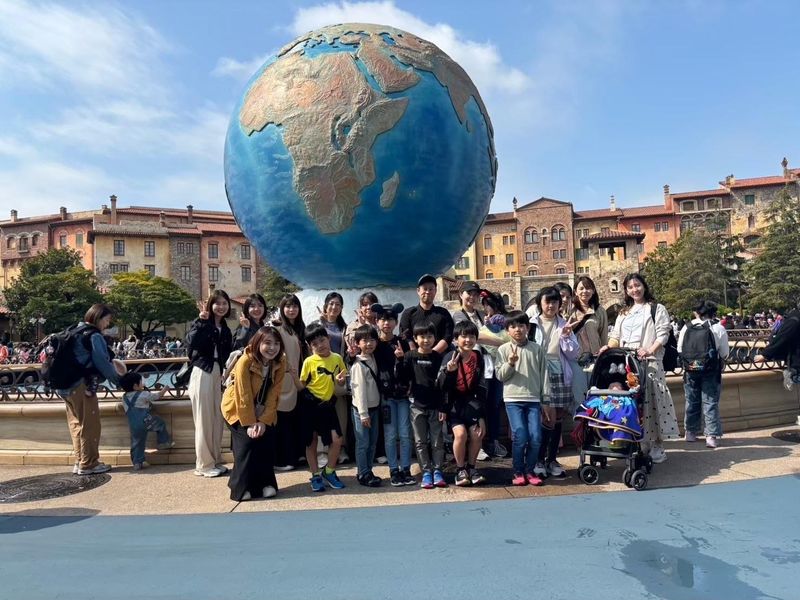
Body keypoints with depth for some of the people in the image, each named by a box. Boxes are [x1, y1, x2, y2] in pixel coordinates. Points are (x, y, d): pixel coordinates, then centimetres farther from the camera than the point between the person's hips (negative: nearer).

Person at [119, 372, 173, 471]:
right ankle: (164, 442, 23)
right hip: (146, 420, -5)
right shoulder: (144, 394, 1)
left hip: (133, 426, 5)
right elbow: (159, 395, 11)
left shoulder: (124, 397, 17)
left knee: (137, 443, 11)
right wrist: (165, 389, 32)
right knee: (160, 423, 18)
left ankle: (137, 462, 11)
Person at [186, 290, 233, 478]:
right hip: (202, 374, -6)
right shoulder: (202, 324, -4)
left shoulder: (225, 329, 13)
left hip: (218, 375, 6)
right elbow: (190, 342, -23)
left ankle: (216, 460, 20)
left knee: (217, 419, 9)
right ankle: (204, 464, 8)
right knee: (204, 420, -1)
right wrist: (201, 321, -22)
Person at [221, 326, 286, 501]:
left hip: (262, 410, 4)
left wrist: (264, 421, -19)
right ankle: (242, 488, 0)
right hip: (237, 408, -4)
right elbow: (244, 395, -25)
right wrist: (250, 423, -24)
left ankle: (266, 483, 7)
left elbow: (273, 394, -13)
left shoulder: (280, 363, -15)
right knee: (247, 441, -16)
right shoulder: (245, 361, -27)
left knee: (267, 440, -10)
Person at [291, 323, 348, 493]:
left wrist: (340, 382, -10)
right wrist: (293, 374, -21)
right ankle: (316, 476, 23)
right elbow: (301, 387, -5)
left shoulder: (337, 359, 0)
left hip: (328, 405, 2)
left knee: (337, 440, -6)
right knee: (311, 441, 7)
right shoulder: (309, 362, -8)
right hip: (310, 406, -2)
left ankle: (328, 472, 16)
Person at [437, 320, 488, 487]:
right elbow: (441, 386, -17)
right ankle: (460, 469, 2)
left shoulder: (478, 358, -2)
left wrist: (481, 415, 1)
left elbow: (481, 388, 3)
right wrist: (448, 371, -38)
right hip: (454, 403, -3)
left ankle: (471, 467, 16)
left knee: (477, 434, -9)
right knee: (460, 433, -20)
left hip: (471, 401, 4)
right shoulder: (450, 357, -13)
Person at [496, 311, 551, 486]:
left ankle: (530, 470, 16)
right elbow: (500, 376, 1)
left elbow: (544, 375, 7)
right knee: (520, 437, -8)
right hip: (513, 399, -1)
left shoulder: (537, 349, 6)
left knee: (536, 437, -5)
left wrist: (545, 401, 6)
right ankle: (518, 472, 11)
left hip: (534, 399, 2)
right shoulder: (503, 350, 3)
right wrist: (510, 363, -17)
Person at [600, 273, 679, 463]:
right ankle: (641, 444, 8)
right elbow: (616, 336, 22)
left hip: (650, 362, -4)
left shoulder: (656, 309, 8)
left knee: (651, 401, -8)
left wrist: (650, 350, -18)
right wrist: (609, 347, 1)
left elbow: (663, 335, -2)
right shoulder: (624, 313, 24)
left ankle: (657, 445, 0)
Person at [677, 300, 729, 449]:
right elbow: (724, 354, -4)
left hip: (690, 370, 2)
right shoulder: (718, 328, -7)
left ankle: (690, 432, 23)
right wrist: (720, 364, 14)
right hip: (711, 371, -2)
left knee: (692, 401, 14)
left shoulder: (686, 327, -1)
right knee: (710, 402, 4)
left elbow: (680, 350, 2)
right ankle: (711, 436, 2)